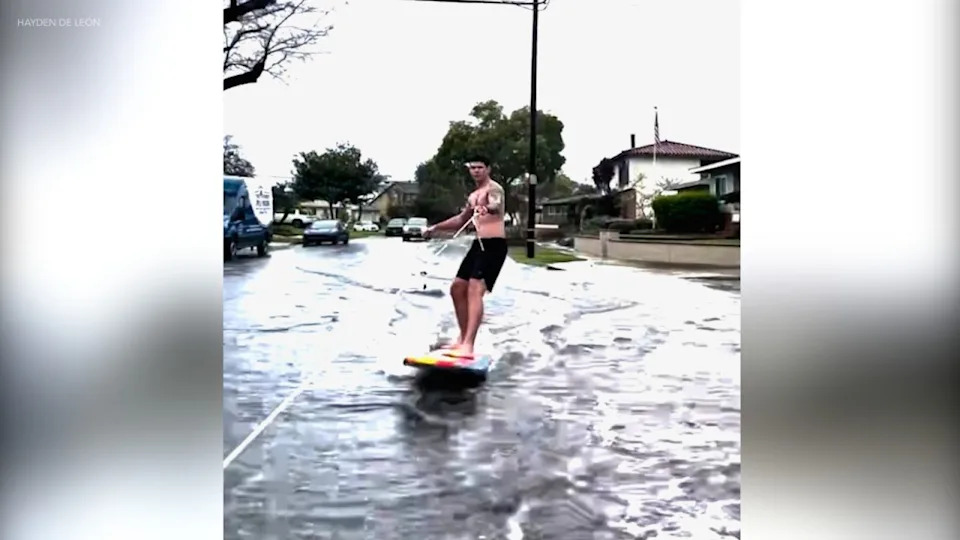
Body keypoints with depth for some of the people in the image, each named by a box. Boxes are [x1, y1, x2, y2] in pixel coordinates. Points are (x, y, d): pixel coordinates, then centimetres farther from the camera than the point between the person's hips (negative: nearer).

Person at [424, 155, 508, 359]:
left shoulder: (493, 188, -8)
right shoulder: (474, 195, 21)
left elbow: (496, 205, -33)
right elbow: (461, 220, 35)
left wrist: (489, 208, -56)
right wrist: (436, 227, 32)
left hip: (494, 245, -10)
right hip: (479, 244, 10)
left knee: (475, 290, -23)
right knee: (457, 289, 11)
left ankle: (468, 347, -29)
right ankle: (463, 339, 23)